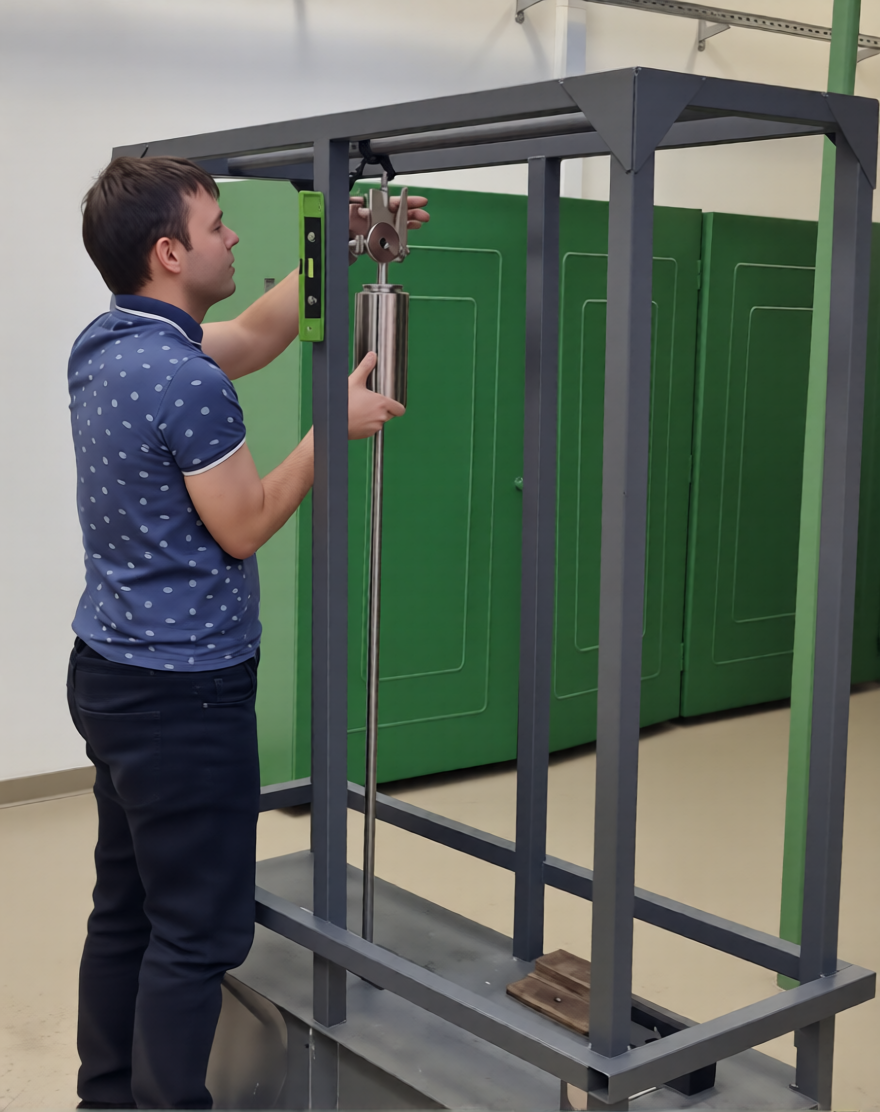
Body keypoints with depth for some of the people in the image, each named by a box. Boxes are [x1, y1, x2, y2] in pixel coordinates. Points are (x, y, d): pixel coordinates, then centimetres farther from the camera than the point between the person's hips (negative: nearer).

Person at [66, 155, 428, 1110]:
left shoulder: (105, 346, 7)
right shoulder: (184, 380, -22)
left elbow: (258, 335, 20)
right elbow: (244, 528, -13)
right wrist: (337, 424, -6)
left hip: (110, 671, 10)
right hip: (183, 691, -10)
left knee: (126, 911, 17)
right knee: (199, 931, 1)